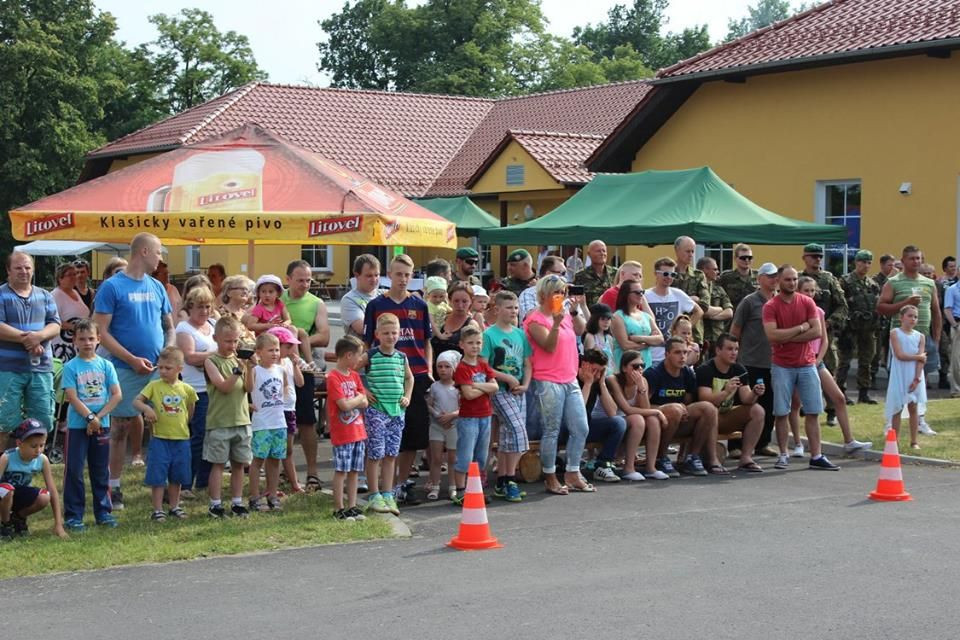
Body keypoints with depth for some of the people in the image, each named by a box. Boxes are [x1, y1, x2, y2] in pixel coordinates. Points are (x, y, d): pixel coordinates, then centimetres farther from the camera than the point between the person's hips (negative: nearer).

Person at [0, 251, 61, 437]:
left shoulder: (45, 296, 13)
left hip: (41, 368, 4)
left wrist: (39, 336, -15)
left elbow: (55, 326, 6)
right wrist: (25, 339, -18)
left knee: (43, 422, 6)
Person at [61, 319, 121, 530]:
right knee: (74, 471, -2)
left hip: (102, 425, 3)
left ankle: (103, 511, 19)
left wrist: (99, 416, -10)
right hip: (77, 425, -3)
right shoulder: (71, 367, -3)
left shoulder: (106, 365, 4)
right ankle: (73, 515, 4)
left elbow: (117, 395, -1)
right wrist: (90, 417, -18)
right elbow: (72, 397, -10)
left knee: (101, 471, 10)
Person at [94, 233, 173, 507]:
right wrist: (132, 359, -16)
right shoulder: (112, 287, -6)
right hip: (126, 371, -5)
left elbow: (169, 326, 19)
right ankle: (114, 487, 8)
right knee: (120, 426, 1)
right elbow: (101, 332, -10)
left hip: (159, 370, 5)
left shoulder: (156, 287, 12)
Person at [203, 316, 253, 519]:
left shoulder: (239, 360, 7)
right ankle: (215, 504, 7)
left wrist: (249, 369, -16)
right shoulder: (211, 361, -4)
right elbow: (224, 386, -15)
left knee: (239, 463, 9)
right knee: (218, 463, 1)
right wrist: (238, 370, -26)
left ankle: (237, 502, 18)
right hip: (219, 422, -4)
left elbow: (248, 388, -2)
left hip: (241, 420, 4)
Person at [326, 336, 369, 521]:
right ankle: (339, 508, 5)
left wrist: (352, 400, -10)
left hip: (358, 431, 7)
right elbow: (344, 405, -20)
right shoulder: (333, 378, -13)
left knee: (355, 471, 10)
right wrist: (358, 398, -3)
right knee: (341, 471, -2)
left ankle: (352, 506, 16)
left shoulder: (354, 375, 12)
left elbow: (365, 403, 8)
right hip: (342, 434, -7)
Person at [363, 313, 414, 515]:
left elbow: (409, 378, 25)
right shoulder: (370, 356, -6)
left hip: (397, 411, 5)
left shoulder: (402, 357, 9)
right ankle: (374, 496, 5)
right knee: (375, 454, -3)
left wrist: (407, 397, 12)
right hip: (375, 411, -5)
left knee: (391, 454, 9)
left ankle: (388, 495, 16)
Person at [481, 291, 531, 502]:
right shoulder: (489, 334, -6)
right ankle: (510, 481, -10)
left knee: (507, 436, 8)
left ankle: (501, 483, 15)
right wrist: (507, 378, -13)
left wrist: (525, 384, -2)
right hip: (500, 390, -6)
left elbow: (527, 364, 14)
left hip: (518, 390, 6)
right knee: (517, 429, -19)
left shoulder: (520, 334, 12)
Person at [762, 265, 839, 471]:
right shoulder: (770, 306, -5)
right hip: (782, 366, -2)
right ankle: (783, 455, 11)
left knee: (813, 412, 2)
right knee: (782, 413, 1)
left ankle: (816, 456, 5)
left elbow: (817, 332, -7)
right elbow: (772, 335, -18)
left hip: (807, 364, 2)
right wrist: (801, 327, -12)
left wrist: (787, 338, -12)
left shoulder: (807, 303, 3)